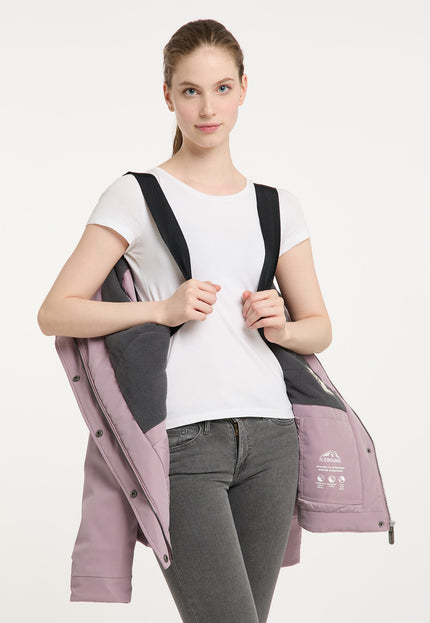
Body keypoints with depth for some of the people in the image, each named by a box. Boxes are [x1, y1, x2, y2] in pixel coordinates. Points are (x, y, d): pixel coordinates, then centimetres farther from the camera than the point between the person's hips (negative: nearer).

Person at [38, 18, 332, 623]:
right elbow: (55, 313, -3)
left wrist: (282, 326, -2)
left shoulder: (278, 207, 14)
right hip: (182, 440, -4)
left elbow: (319, 327, 20)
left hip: (270, 437, 5)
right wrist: (164, 309, -13)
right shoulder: (136, 196, 2)